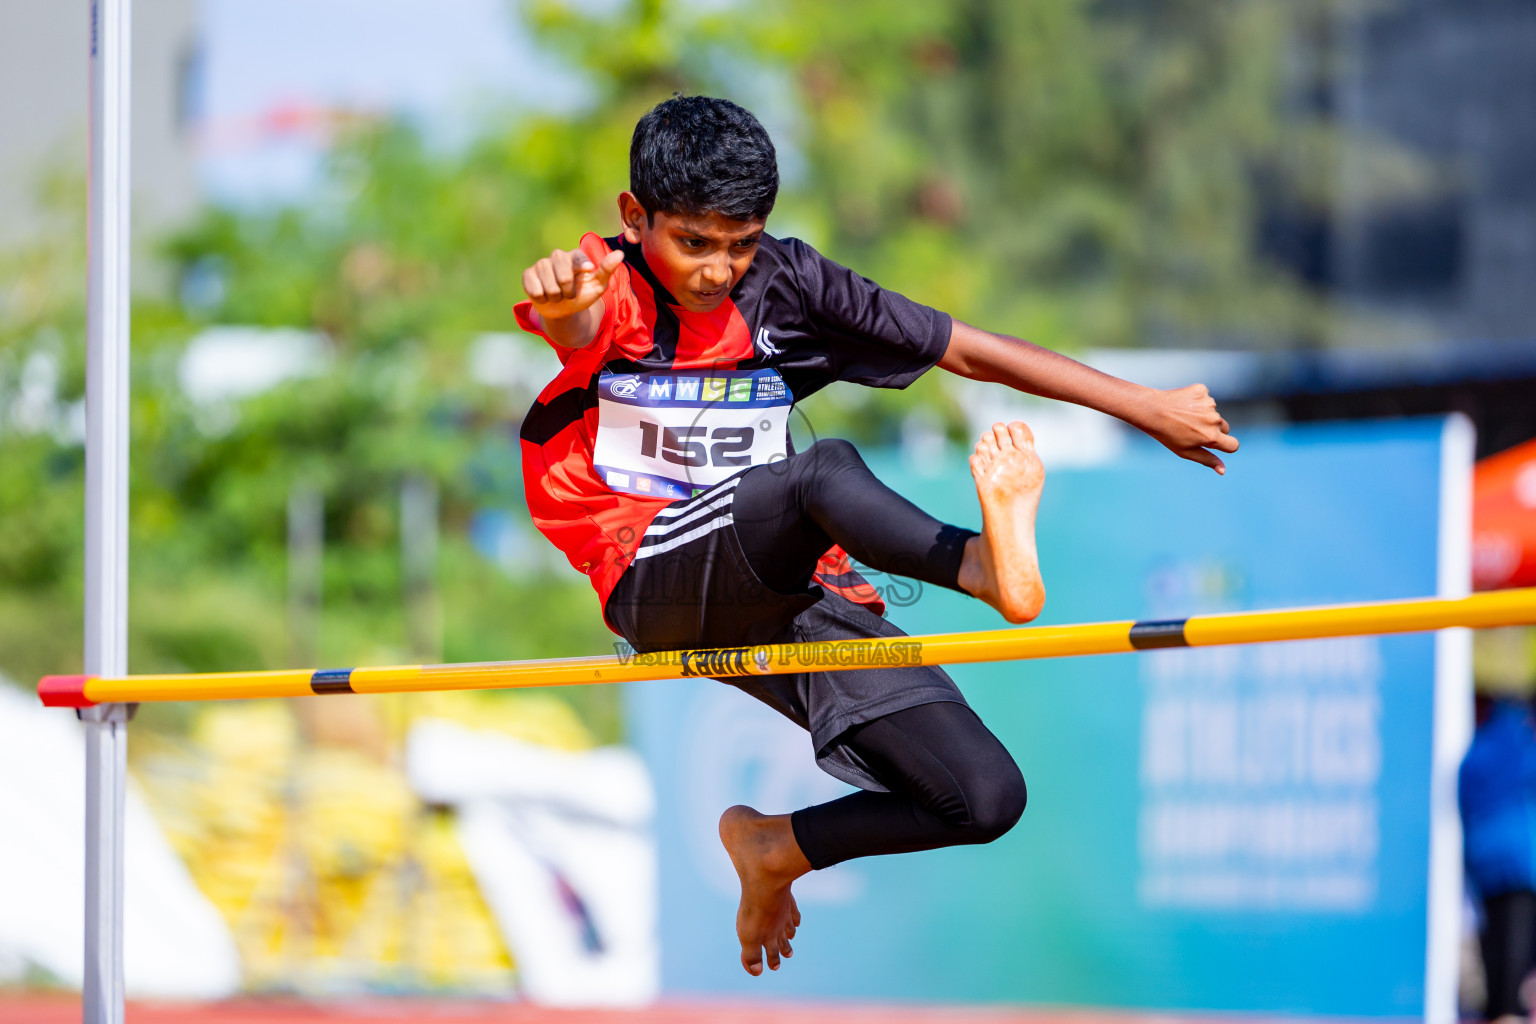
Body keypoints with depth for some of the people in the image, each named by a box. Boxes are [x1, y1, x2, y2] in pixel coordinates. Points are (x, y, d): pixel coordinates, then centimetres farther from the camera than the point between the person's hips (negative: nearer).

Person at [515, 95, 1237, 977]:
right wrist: (560, 296, -57)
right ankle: (989, 564, -61)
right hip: (661, 575, -5)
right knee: (828, 472, -35)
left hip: (786, 598, 5)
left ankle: (778, 848, 16)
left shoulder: (785, 284, 7)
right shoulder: (611, 290, -4)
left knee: (988, 801, -8)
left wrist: (1146, 407, 7)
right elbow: (574, 324, -30)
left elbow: (962, 349, 9)